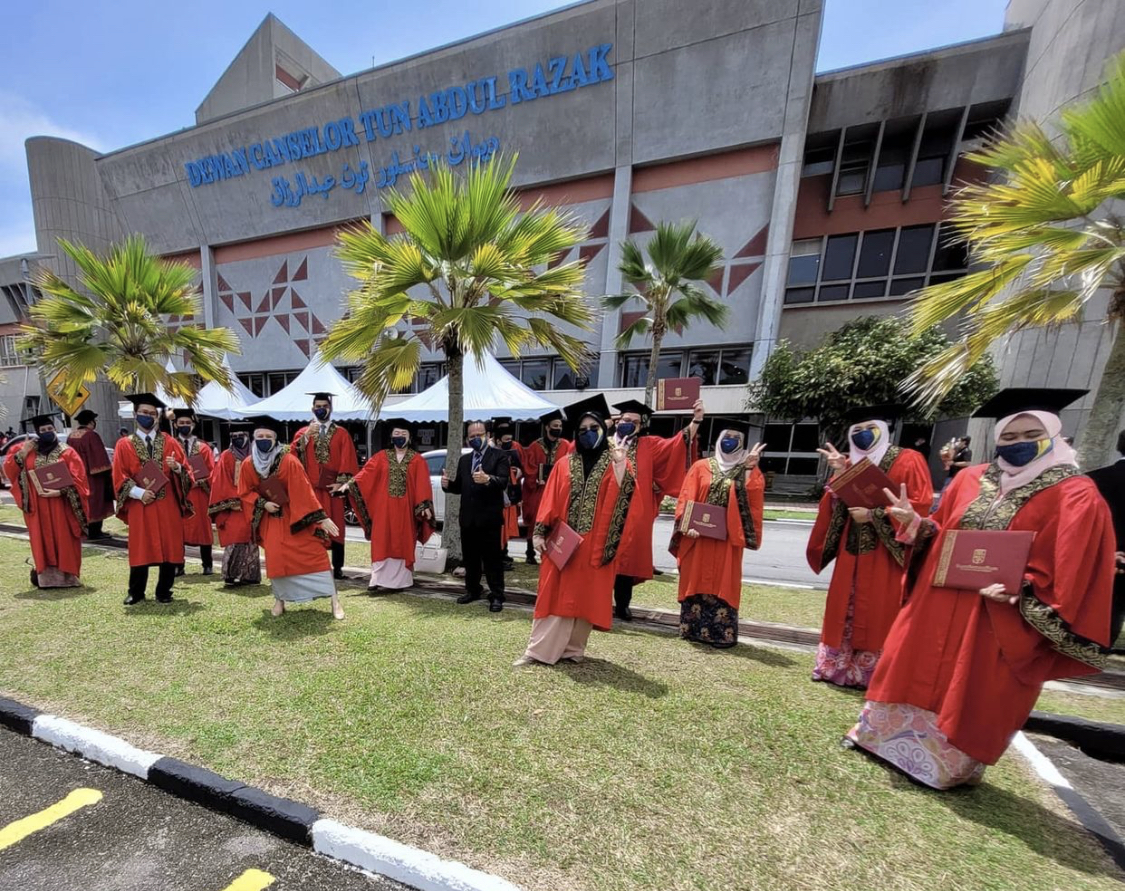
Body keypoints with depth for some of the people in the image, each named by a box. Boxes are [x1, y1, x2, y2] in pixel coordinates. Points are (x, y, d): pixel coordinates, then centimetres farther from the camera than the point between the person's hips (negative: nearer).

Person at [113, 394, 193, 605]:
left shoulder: (169, 442, 7)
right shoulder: (124, 445, 5)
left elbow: (186, 471, 4)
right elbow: (119, 478, 0)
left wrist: (177, 467, -18)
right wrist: (139, 493, -15)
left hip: (168, 505, 0)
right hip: (139, 505, 0)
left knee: (169, 549, 3)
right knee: (140, 551, 5)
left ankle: (164, 592, 16)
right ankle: (136, 592, 22)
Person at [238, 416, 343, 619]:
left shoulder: (289, 461, -17)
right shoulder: (248, 464, -3)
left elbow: (304, 491, -19)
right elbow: (245, 493, 6)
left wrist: (321, 517, -22)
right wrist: (263, 503, -15)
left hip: (296, 516, -3)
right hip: (270, 518, 3)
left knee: (314, 554, -8)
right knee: (275, 559, 0)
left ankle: (333, 598, -4)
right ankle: (280, 599, 22)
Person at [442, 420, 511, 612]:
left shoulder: (499, 456, -4)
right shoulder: (464, 460, 15)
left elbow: (503, 482, -17)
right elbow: (460, 487, 15)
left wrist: (487, 479, -37)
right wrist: (448, 484, -6)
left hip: (489, 517, -6)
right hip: (468, 517, 6)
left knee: (492, 558, 1)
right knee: (470, 557, 16)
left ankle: (496, 596, 13)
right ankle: (472, 590, 33)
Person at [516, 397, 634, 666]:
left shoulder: (615, 462, 3)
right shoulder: (565, 464, 8)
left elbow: (623, 497, -12)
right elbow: (551, 500, 4)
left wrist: (620, 464, -22)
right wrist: (540, 532, -2)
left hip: (596, 544, -1)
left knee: (586, 596, 8)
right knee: (556, 595, 6)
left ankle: (573, 649, 24)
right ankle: (538, 650, 15)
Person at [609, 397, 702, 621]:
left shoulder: (649, 446, 9)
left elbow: (678, 444, -1)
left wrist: (696, 420, -12)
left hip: (634, 514, 1)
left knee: (627, 557, 7)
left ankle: (622, 605, 21)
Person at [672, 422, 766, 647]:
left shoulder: (748, 471, 6)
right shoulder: (701, 466, 5)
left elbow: (755, 499, -11)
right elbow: (686, 498, -2)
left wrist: (750, 469, -18)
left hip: (727, 538, 0)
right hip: (698, 534, 1)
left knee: (723, 583, 4)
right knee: (696, 580, 7)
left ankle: (721, 633, 16)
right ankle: (693, 628, 21)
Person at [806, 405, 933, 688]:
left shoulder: (908, 461, -4)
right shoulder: (849, 463, 12)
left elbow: (921, 505, -12)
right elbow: (837, 506, 7)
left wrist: (874, 514, -18)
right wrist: (839, 474, -7)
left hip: (886, 553, -5)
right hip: (852, 549, 5)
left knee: (879, 615, 3)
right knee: (845, 611, 11)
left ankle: (873, 673, 17)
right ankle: (838, 666, 23)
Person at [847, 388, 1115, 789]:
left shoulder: (1077, 496, -7)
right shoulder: (970, 480, 4)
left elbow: (1070, 572, -10)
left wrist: (1021, 591, -24)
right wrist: (915, 522, -9)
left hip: (997, 619, -4)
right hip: (939, 602, 4)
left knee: (972, 695, 10)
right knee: (914, 669, 15)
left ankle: (950, 762, 33)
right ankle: (885, 734, 34)